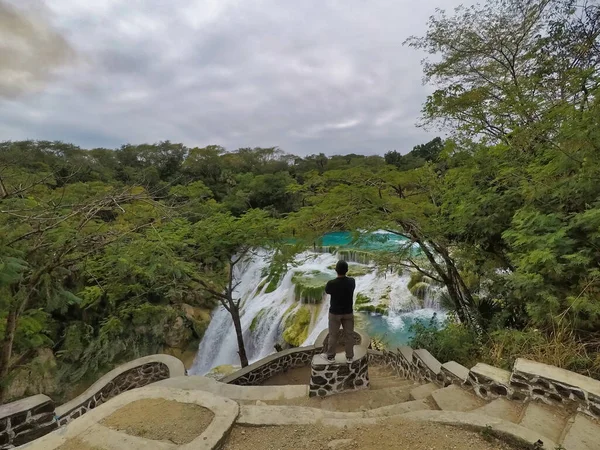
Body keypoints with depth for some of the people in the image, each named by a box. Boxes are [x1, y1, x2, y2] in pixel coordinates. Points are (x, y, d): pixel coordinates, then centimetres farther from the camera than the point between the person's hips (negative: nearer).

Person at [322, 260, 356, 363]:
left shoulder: (331, 283, -22)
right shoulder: (352, 281, -12)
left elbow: (327, 292, 0)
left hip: (335, 313, -2)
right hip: (348, 312, 2)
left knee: (333, 335, 12)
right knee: (349, 334, 15)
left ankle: (330, 356, 26)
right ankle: (349, 357, 26)